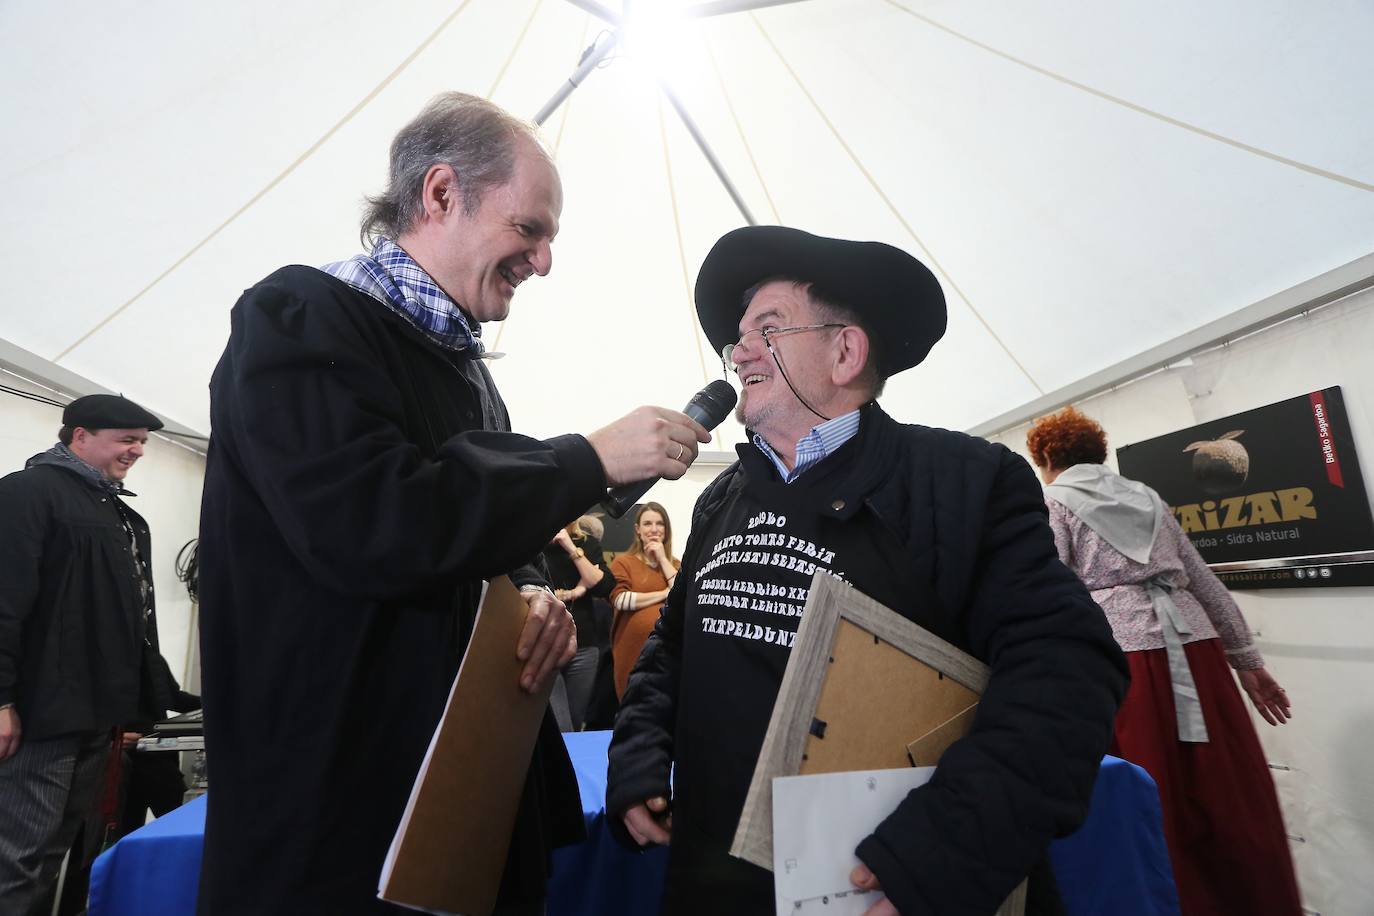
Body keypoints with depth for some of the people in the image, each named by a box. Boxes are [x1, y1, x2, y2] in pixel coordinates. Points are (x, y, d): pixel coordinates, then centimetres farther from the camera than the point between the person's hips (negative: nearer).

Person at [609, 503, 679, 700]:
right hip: (634, 651, -3)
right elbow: (619, 600, -14)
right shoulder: (623, 562, 3)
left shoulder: (674, 564, 15)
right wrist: (665, 594, -10)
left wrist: (663, 558, -4)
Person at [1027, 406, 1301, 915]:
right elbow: (1205, 581, 21)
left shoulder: (1051, 502, 4)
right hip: (1193, 645, 6)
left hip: (1118, 652, -6)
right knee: (1234, 803, 12)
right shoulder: (1145, 496, 21)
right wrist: (1247, 659, 26)